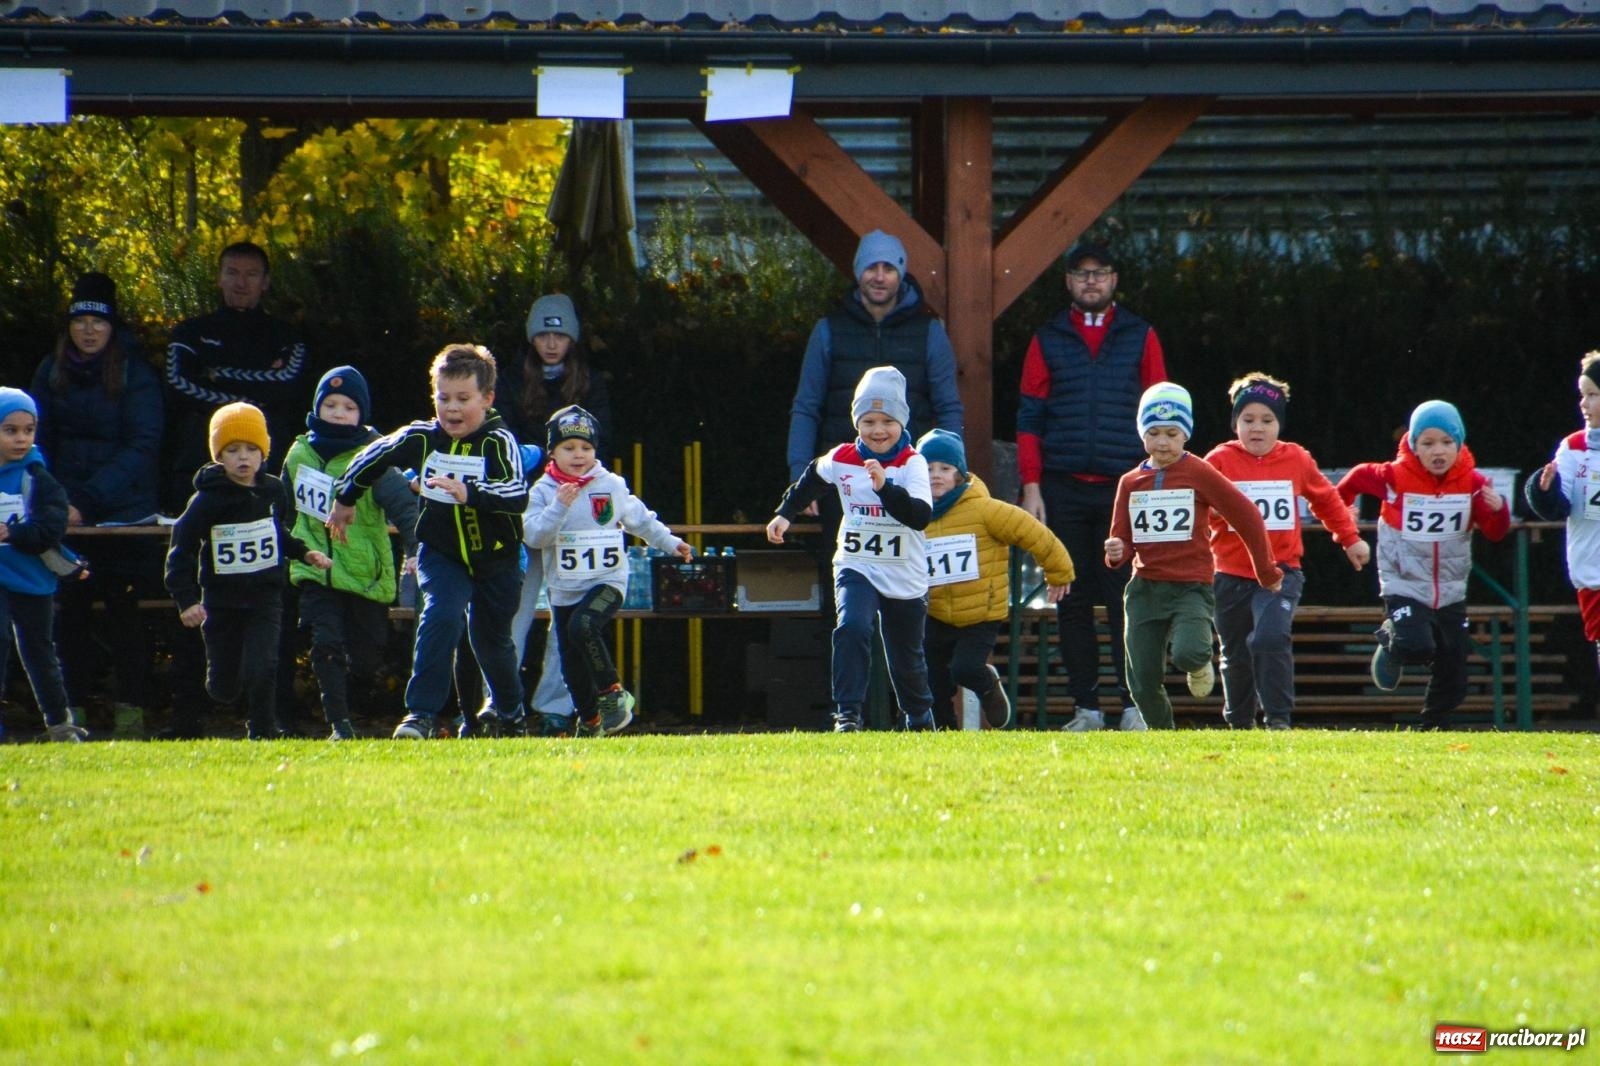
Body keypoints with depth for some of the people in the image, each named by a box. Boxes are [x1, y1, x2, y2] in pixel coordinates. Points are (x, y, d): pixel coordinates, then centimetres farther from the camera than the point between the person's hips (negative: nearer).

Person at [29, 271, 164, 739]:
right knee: (69, 612, 2)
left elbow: (141, 448, -11)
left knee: (121, 610, -3)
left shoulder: (136, 375, -6)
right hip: (67, 515, 3)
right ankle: (71, 712, 7)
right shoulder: (51, 372, 6)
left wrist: (87, 500, -19)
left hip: (124, 512, -3)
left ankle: (131, 712, 0)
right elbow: (38, 440, 10)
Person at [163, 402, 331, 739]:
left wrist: (305, 553, 4)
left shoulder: (274, 491, 2)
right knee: (223, 688, 4)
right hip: (221, 601, -1)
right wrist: (185, 600, -15)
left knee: (261, 670, -16)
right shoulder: (207, 500, -9)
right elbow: (181, 549, -8)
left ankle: (263, 732, 3)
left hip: (265, 597, 1)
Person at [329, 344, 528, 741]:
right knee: (441, 616, -25)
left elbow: (518, 496, -34)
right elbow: (372, 458, 9)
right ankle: (421, 713, -24)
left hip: (496, 560, -1)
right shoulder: (422, 437, -9)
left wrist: (470, 493, -49)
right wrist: (344, 500, 20)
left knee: (492, 640, 16)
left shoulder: (499, 443, -20)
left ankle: (507, 709, 44)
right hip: (441, 555, 1)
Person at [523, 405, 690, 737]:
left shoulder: (612, 486, 1)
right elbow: (533, 535, -13)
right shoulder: (543, 491, -2)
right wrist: (559, 507, -24)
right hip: (564, 590, 3)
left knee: (583, 626, -30)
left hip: (607, 581, -2)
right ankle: (589, 720, 27)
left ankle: (612, 693, -16)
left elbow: (639, 519, 16)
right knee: (571, 661, 7)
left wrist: (670, 542, 18)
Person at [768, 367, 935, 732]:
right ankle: (846, 714, -25)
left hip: (905, 576, -1)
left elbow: (921, 516, -27)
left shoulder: (912, 463, -13)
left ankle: (919, 716, 39)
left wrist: (884, 487, -38)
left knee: (906, 658, 12)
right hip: (856, 567, 1)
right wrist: (785, 513, 21)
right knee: (851, 628, -26)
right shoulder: (841, 459, -3)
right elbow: (812, 479, 21)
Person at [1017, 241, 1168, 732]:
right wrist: (1031, 486, -1)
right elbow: (1029, 417, 8)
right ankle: (1086, 707, 7)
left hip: (1123, 488, -1)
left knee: (1126, 599, -6)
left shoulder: (1140, 337, 9)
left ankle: (1135, 705, -4)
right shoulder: (1048, 340, 10)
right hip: (1064, 489, 2)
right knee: (1072, 600, 2)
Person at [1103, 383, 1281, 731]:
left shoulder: (1200, 474, -3)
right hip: (1144, 589, 4)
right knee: (1143, 682, 0)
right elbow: (1122, 542, 12)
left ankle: (1201, 664, 9)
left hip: (1191, 587, -4)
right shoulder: (1130, 483, 9)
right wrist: (1116, 552, -13)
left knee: (1187, 653, -28)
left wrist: (1267, 574, 4)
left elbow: (1247, 517, 0)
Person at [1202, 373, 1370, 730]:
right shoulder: (1220, 461, -3)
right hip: (1231, 576, 1)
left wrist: (1350, 539, 23)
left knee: (1271, 638, -23)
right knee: (1235, 655, 12)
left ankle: (1278, 719, -18)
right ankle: (1238, 724, 29)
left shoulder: (1297, 460, 3)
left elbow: (1326, 499, 19)